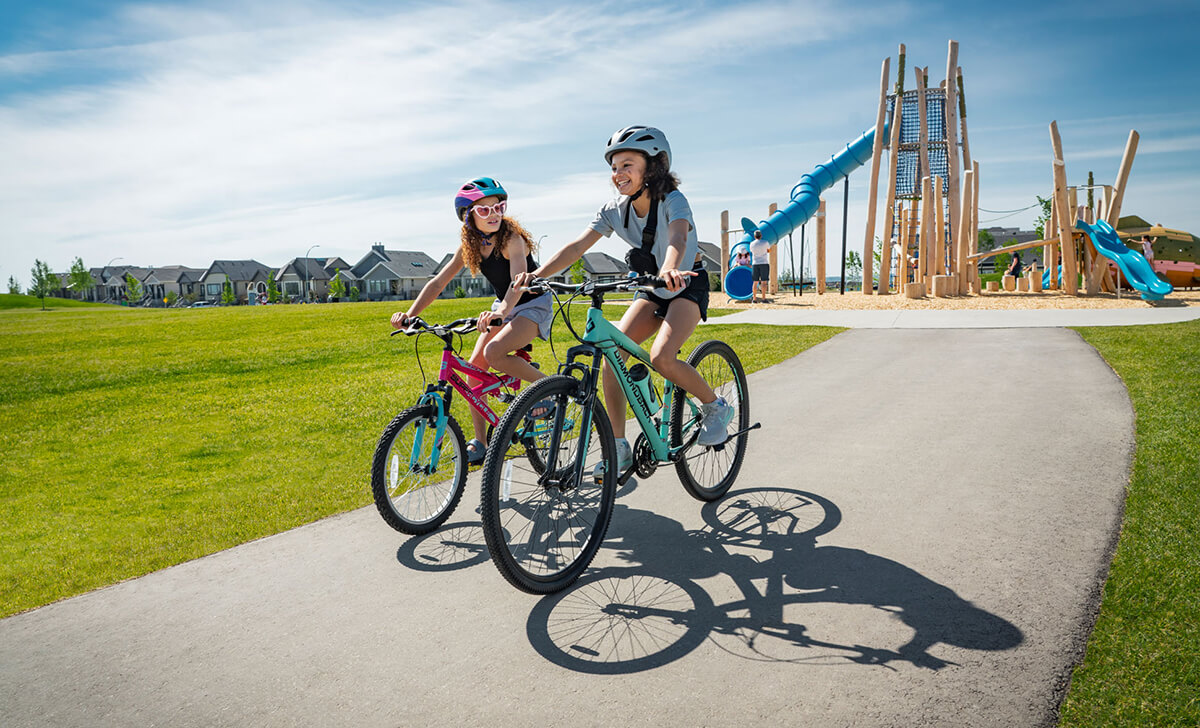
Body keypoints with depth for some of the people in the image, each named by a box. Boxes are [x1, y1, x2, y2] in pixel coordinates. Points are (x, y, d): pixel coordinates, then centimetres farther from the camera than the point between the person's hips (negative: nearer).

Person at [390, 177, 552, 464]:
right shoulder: (470, 245, -5)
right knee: (474, 366, -5)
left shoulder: (511, 237, -22)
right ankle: (479, 443, 5)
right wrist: (409, 314, -19)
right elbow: (438, 283, -6)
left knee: (494, 352, -30)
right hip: (503, 307, 7)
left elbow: (518, 279, -39)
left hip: (534, 304, -7)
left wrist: (502, 311, -57)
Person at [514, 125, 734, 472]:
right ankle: (618, 446, -7)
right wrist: (538, 274, -34)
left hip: (687, 286, -5)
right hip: (652, 290, 5)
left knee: (661, 357, -28)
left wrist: (669, 270, -67)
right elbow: (578, 246, -18)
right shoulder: (615, 210, -9)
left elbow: (678, 238, -45)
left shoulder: (673, 201, -23)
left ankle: (717, 407, -1)